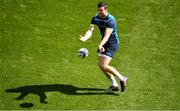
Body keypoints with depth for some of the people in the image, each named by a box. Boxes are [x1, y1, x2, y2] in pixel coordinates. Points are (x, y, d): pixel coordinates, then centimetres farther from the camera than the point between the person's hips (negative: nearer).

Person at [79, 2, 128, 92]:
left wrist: (100, 45, -51)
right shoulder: (95, 18, -5)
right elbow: (90, 30, -17)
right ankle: (114, 85, 23)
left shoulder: (111, 20, -25)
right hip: (104, 43, 8)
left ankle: (122, 79, -1)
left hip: (112, 44, -8)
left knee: (103, 66, -17)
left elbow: (107, 35, -35)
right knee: (101, 65, 9)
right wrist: (85, 38, -39)